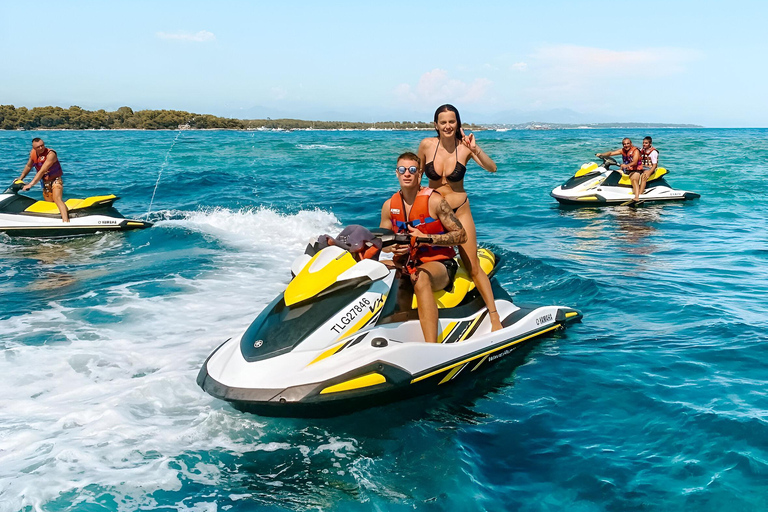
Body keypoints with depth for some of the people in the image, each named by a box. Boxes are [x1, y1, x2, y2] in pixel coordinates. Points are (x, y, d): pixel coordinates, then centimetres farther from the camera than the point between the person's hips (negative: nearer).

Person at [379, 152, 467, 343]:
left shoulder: (434, 200, -8)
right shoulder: (389, 205, 7)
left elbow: (461, 235, -8)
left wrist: (426, 239, -19)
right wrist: (392, 247, -10)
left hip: (439, 263, -6)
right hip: (406, 262, 6)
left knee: (421, 277, -41)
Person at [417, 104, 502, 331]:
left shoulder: (464, 146, -10)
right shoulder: (426, 145, -7)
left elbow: (492, 168, -21)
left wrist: (475, 149, -35)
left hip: (460, 210, -2)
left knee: (473, 266, -3)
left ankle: (495, 317, 4)